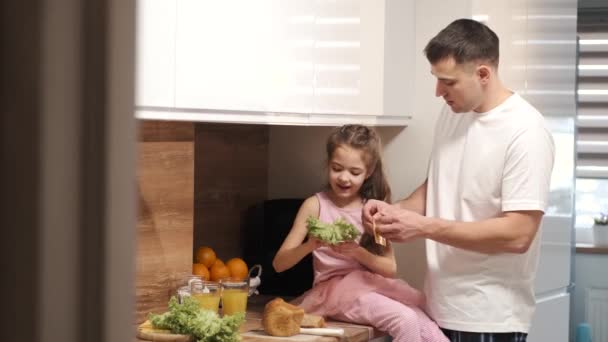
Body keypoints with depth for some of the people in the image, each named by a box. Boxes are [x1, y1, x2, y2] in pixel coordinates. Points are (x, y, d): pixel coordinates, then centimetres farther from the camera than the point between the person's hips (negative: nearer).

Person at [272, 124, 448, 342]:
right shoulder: (316, 205, -1)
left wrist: (358, 253, -16)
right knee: (405, 321, -27)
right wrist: (311, 245, -24)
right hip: (334, 289, -4)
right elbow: (279, 263, -5)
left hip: (370, 287, 4)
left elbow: (390, 268, 2)